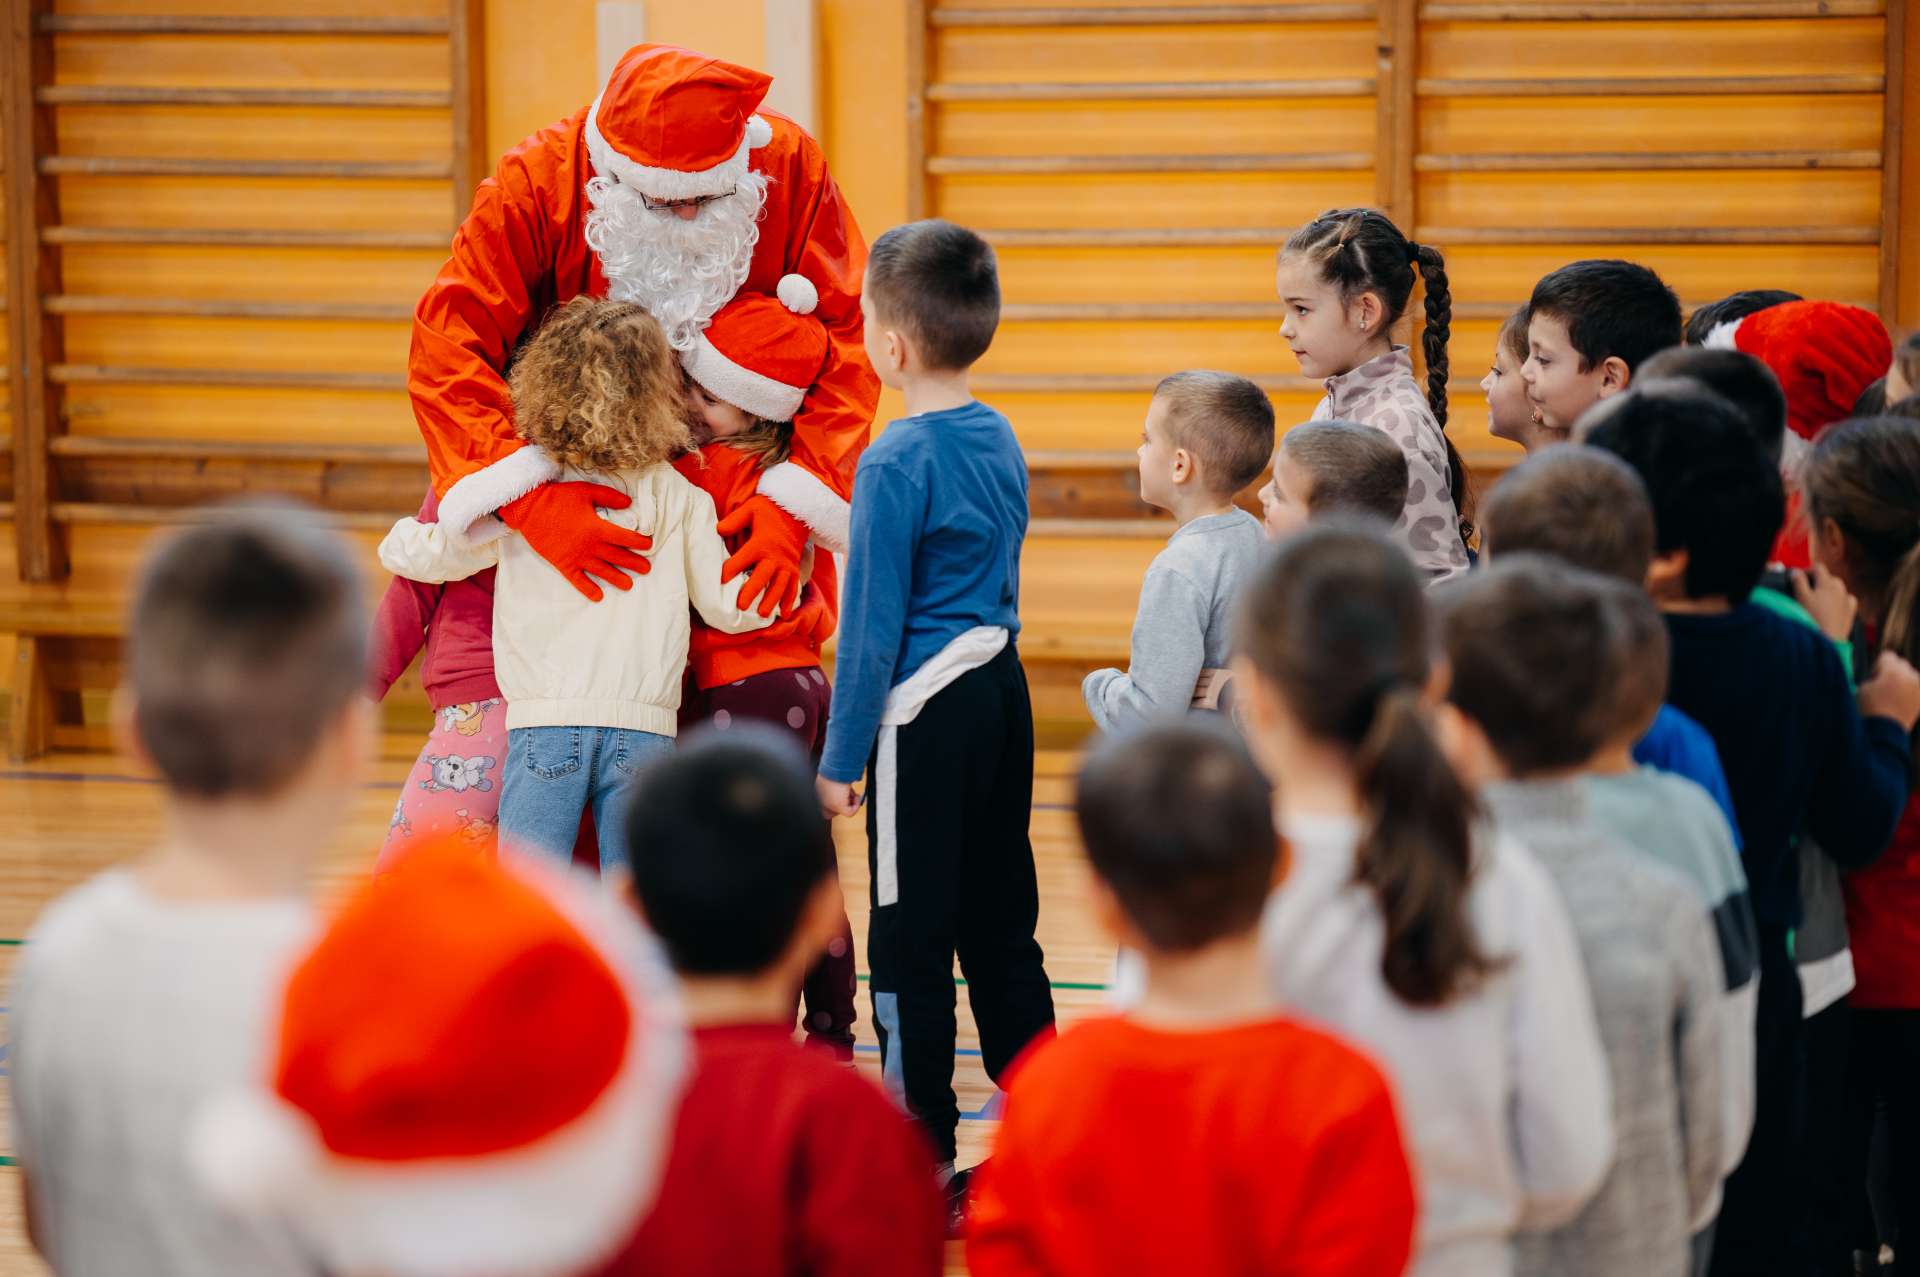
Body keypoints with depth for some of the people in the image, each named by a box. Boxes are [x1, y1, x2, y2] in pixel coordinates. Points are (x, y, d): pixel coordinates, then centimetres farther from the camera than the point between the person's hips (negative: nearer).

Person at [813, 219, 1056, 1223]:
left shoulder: (896, 463, -16)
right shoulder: (1001, 443, 9)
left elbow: (873, 622, -14)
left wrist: (839, 760, -7)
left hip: (927, 716, -8)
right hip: (1003, 695, 8)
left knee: (910, 941, -1)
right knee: (1001, 926, 14)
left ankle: (923, 1166, 3)